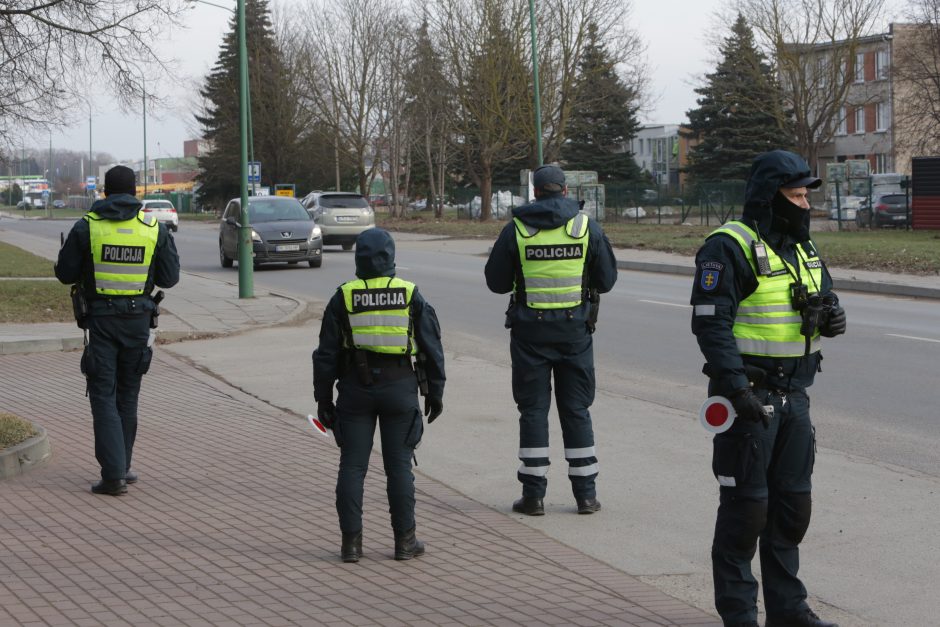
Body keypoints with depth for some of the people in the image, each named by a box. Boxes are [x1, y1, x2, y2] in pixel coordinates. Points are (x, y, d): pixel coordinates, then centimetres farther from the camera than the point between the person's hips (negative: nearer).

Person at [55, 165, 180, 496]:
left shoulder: (87, 227, -6)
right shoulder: (154, 229, -1)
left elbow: (65, 273, -2)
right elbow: (169, 278, 3)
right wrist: (170, 245, 20)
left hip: (100, 320, -2)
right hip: (138, 319, 2)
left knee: (104, 396, 0)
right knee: (128, 395, 16)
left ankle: (113, 473, -9)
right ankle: (121, 467, 23)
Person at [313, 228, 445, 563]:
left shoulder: (343, 298, -1)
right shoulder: (411, 297, 0)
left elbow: (327, 354, 1)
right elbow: (432, 349, 3)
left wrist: (323, 398, 8)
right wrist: (434, 393, 12)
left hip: (356, 388, 0)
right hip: (400, 388, 0)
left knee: (352, 466, 4)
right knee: (399, 466, 6)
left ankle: (351, 541, 4)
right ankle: (405, 540, 9)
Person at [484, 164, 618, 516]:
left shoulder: (516, 230, -4)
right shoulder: (588, 227, -1)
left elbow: (496, 282, 1)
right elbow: (607, 280, 4)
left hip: (530, 331, -1)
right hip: (575, 329, 1)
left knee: (533, 410, 5)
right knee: (576, 410, 8)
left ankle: (533, 494, 4)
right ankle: (585, 494, 9)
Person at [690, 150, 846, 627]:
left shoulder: (802, 248, 14)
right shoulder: (729, 247, -13)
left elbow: (826, 297, 22)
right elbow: (710, 323, -19)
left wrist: (831, 314, -3)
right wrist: (735, 388, -25)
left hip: (793, 392, 8)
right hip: (749, 394, -8)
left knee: (792, 502, 13)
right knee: (746, 504, -2)